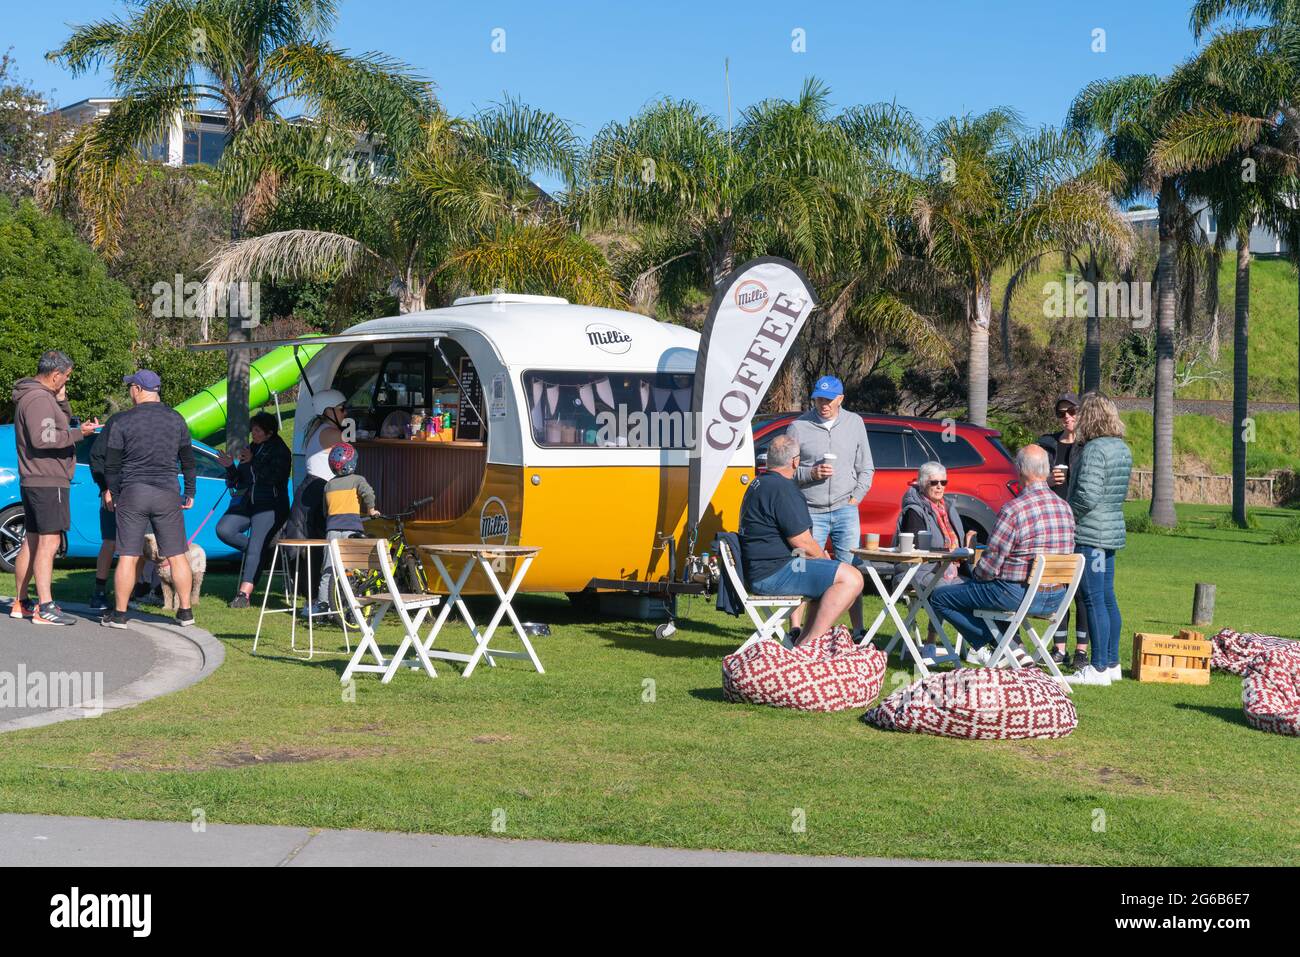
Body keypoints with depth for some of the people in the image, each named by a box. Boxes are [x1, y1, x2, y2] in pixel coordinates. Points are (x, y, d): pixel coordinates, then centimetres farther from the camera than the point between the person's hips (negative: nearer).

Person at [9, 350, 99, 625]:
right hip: (48, 482, -11)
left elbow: (62, 422, 22)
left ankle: (20, 603, 21)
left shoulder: (37, 396, 17)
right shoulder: (39, 399, -17)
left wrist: (62, 400, 5)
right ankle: (44, 608, -17)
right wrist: (79, 433, -21)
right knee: (49, 542, -13)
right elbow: (44, 438, -27)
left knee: (32, 541, 15)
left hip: (32, 481, 11)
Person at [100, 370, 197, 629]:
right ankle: (185, 611, 9)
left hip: (132, 493, -2)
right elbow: (188, 461, 9)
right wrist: (190, 493, 17)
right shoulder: (176, 420, 4)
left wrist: (111, 491, 13)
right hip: (167, 495, 2)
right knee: (177, 556, 6)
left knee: (127, 556, 0)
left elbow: (111, 464, -1)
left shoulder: (123, 421, -4)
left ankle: (119, 614, 4)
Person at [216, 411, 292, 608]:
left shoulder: (280, 451, 1)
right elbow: (234, 483, 21)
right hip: (244, 503, 6)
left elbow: (274, 477, -16)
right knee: (223, 530, -20)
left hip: (270, 506, -6)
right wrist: (230, 467, 1)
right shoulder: (249, 449, 17)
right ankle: (257, 552, 0)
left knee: (256, 546, -20)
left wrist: (253, 462, -14)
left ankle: (244, 593, -25)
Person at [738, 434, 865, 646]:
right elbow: (802, 542, -17)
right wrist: (824, 558, 2)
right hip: (774, 572, -11)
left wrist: (819, 553, 16)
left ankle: (803, 641, 18)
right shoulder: (782, 489, -16)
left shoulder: (760, 483, 18)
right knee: (851, 578, -18)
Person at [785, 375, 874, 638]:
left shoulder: (854, 423, 10)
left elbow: (866, 468, 15)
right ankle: (796, 629, 0)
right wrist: (810, 473, -14)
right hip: (811, 511, -2)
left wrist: (855, 497, 3)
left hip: (845, 510, 2)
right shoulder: (799, 427, 0)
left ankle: (858, 630, 8)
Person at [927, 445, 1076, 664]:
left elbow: (990, 565, -17)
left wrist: (974, 577, 7)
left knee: (939, 597, 6)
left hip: (1017, 595, -8)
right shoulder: (1065, 508, 3)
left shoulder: (1013, 510, -19)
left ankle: (984, 647, 5)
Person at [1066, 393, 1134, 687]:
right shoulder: (1122, 448, 12)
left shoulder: (1094, 450, -17)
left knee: (1094, 600, -7)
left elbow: (1087, 496, -23)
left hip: (1090, 533, -10)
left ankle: (1098, 668, -5)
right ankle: (1112, 663, 22)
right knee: (1107, 599, 15)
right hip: (1114, 529, 10)